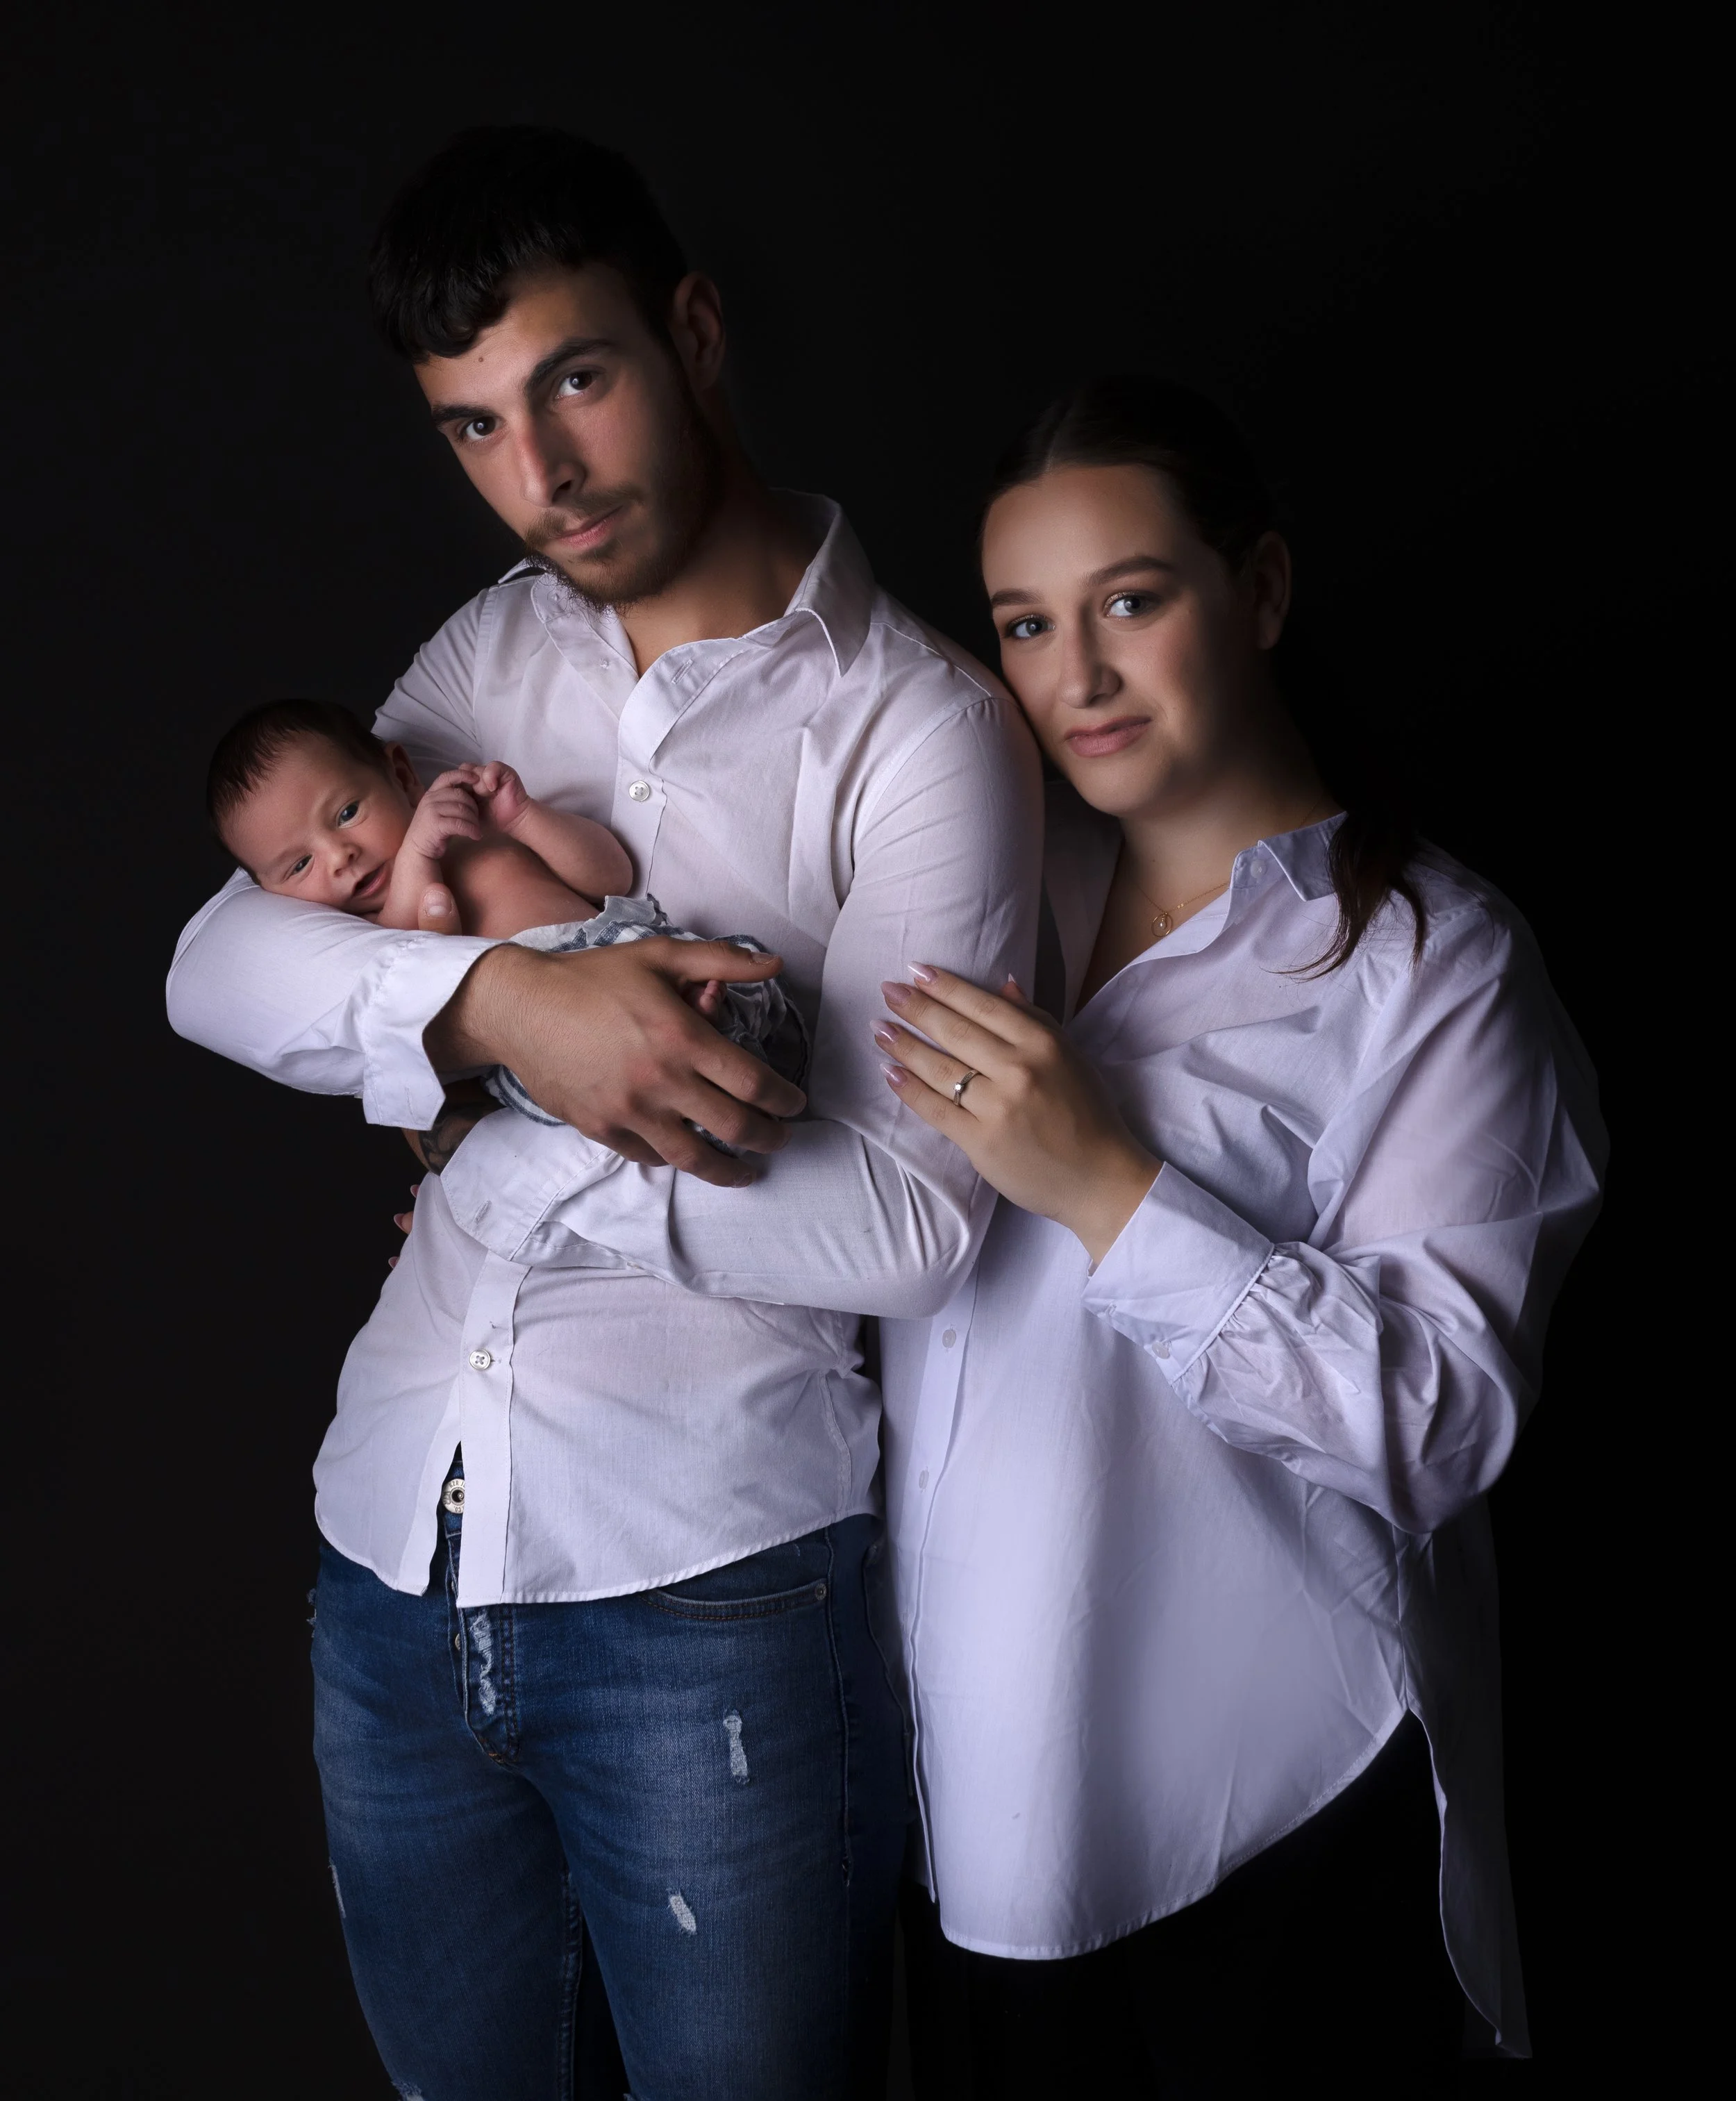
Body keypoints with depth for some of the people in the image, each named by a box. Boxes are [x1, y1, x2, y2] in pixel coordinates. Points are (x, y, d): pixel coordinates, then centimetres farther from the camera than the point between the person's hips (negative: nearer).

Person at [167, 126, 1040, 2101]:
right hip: (395, 1549, 6)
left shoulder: (917, 728, -10)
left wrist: (526, 1151, -14)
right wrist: (499, 1000, -23)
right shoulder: (491, 655, 7)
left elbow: (907, 1223, -17)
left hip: (709, 1586, -5)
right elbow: (217, 965, -5)